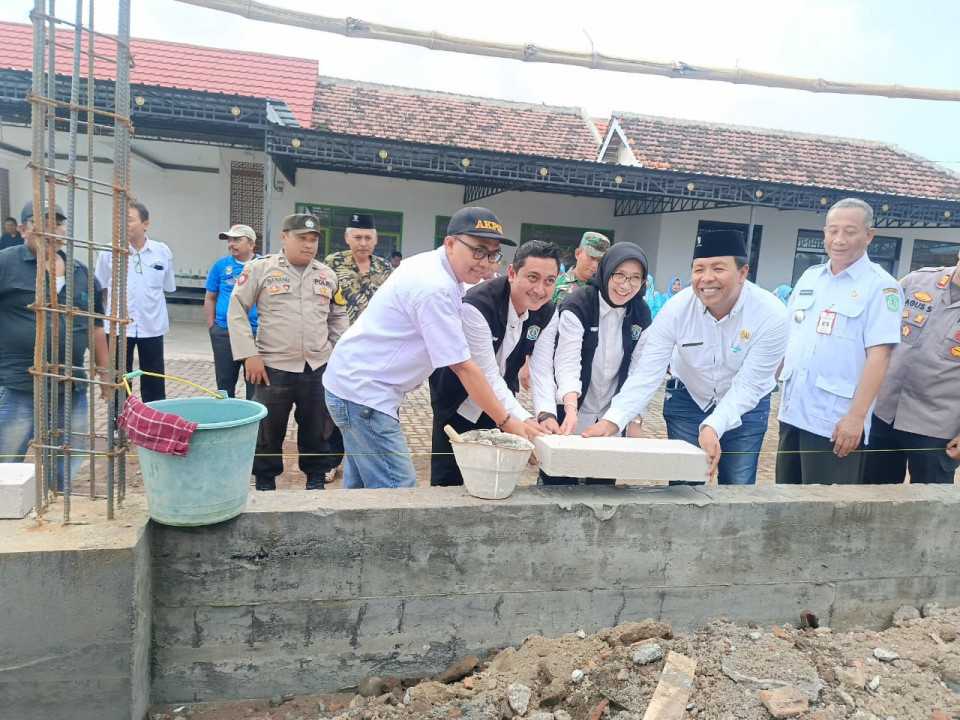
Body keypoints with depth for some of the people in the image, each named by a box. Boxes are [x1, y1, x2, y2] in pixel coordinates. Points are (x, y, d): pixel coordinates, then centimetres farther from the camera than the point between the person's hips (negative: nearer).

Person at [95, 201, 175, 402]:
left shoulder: (163, 251, -2)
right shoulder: (110, 251, -5)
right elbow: (101, 287, 6)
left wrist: (148, 303, 6)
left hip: (152, 326, 1)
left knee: (154, 380, 9)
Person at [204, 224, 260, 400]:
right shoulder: (221, 265, 3)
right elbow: (210, 298, 10)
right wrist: (211, 326, 5)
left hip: (256, 334, -2)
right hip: (224, 333, 2)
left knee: (255, 383, 6)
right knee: (224, 383, 13)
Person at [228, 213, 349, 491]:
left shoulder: (327, 275, 10)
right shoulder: (260, 269, -2)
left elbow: (339, 315, 20)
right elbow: (236, 311, -1)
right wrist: (249, 354, -8)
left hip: (319, 368, 3)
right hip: (274, 367, -3)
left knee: (318, 431, 12)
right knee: (269, 431, 8)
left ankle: (316, 480, 27)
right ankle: (265, 483, 26)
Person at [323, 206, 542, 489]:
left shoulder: (429, 265, 7)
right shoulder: (435, 287, -23)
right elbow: (462, 366, -23)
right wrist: (507, 423, -17)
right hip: (364, 392, -10)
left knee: (363, 488, 17)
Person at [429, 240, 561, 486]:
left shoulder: (547, 313, -12)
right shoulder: (477, 306, -31)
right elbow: (487, 375, -32)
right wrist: (524, 420, -40)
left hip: (500, 400, 5)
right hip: (458, 401, -4)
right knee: (448, 479, 4)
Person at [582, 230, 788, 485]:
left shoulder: (772, 315, -25)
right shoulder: (676, 308, -22)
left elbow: (748, 385, -26)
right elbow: (647, 371, -24)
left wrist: (713, 427, -42)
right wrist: (613, 419, -38)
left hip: (746, 407, 0)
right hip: (688, 400, 1)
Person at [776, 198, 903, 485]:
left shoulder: (880, 286, -8)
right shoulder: (809, 277, 11)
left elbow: (878, 356, -15)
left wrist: (856, 417, -20)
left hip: (835, 421, -6)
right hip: (792, 412, 6)